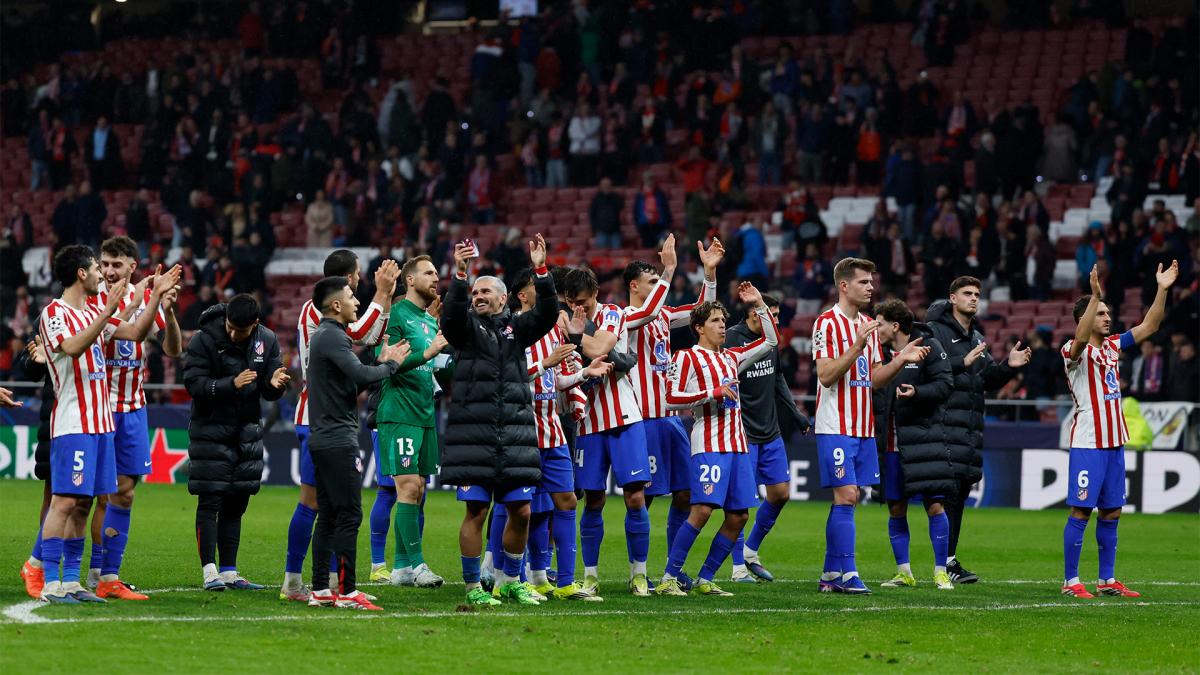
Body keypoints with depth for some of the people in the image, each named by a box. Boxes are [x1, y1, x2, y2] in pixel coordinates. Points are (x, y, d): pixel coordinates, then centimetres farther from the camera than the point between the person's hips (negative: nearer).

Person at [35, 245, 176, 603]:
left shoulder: (94, 312, 17)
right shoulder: (54, 313, -8)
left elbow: (136, 333, 21)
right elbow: (73, 347, -26)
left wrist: (156, 295, 14)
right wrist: (107, 313, -31)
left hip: (100, 422, 9)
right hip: (72, 424, -9)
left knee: (83, 503, 8)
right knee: (65, 501, -11)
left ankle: (71, 580, 10)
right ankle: (51, 583, -12)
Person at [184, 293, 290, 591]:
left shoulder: (267, 341, 1)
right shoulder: (204, 340, -12)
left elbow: (269, 393, 3)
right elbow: (194, 384, -18)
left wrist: (275, 384, -21)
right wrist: (231, 385, -30)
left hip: (247, 430, 5)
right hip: (211, 430, -5)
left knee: (236, 504, 7)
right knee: (210, 502, -7)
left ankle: (229, 572, 12)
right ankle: (210, 572, -5)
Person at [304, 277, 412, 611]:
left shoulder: (323, 336, 19)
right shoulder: (332, 337, -13)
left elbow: (353, 383, 21)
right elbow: (360, 375, -24)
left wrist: (382, 361, 13)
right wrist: (391, 365, -6)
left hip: (323, 439, 10)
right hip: (338, 440, -10)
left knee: (328, 515, 11)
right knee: (349, 515, -9)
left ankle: (320, 590, 11)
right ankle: (347, 592, -9)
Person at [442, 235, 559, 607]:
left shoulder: (516, 328, 13)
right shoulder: (466, 328, 6)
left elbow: (547, 314, -2)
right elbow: (452, 313, -16)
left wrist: (541, 270, -14)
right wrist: (460, 274, -29)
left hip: (515, 434, 3)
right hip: (473, 434, -3)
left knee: (520, 511, 4)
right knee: (476, 511, -4)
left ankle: (509, 580, 20)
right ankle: (473, 587, 4)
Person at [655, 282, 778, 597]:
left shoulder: (731, 357, 19)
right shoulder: (687, 357, 0)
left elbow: (771, 340, 26)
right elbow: (672, 398, -8)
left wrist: (759, 305, 16)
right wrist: (712, 393, -14)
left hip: (737, 445, 7)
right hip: (709, 444, -7)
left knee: (738, 515, 3)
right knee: (702, 509, -17)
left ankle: (704, 580, 10)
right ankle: (668, 578, -13)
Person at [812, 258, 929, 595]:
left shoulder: (868, 325, 15)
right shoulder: (827, 323, -9)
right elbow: (826, 375, -16)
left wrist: (901, 359, 2)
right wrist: (857, 347, -25)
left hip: (863, 428, 8)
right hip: (836, 427, -8)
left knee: (847, 498, 7)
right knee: (846, 496, -12)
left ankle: (831, 575, 11)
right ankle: (848, 574, -11)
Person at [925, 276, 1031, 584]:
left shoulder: (977, 338, 23)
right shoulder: (935, 331, -2)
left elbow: (989, 381, 20)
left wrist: (1008, 366, 3)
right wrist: (962, 363, -20)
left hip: (972, 426, 8)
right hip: (945, 424, -8)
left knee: (960, 493, 7)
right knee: (948, 491, -13)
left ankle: (948, 560, 9)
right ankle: (947, 561, -14)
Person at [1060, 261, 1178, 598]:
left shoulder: (1113, 345, 13)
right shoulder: (1074, 351, -8)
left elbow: (1148, 327, 14)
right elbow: (1081, 337, -30)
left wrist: (1162, 290, 3)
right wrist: (1095, 295, -41)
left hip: (1114, 443, 7)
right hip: (1087, 443, -7)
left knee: (1111, 512, 9)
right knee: (1081, 510, -6)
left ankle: (1107, 580, 14)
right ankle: (1071, 581, -3)